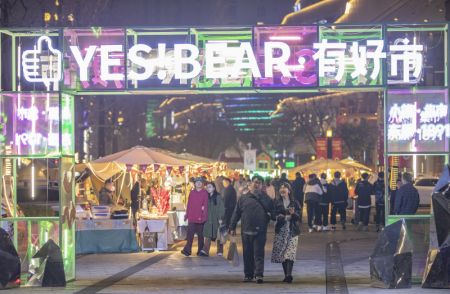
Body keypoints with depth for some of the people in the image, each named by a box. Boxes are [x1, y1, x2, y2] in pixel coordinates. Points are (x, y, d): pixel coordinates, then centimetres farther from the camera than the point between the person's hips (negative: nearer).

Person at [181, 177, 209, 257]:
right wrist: (186, 215, 9)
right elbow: (188, 204, 11)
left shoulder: (205, 193, 2)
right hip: (192, 217, 1)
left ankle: (200, 250, 11)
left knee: (200, 234, 6)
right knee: (190, 234, -7)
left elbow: (205, 204, -3)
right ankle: (187, 250, -9)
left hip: (200, 217, -1)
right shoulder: (192, 192, 9)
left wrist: (204, 215, -11)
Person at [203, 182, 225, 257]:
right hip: (208, 219, 4)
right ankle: (205, 251, -18)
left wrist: (220, 218, -12)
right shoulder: (207, 197, 11)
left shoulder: (218, 197, -5)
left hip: (216, 219, -4)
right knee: (207, 235, -8)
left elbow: (221, 208, -7)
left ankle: (220, 251, 15)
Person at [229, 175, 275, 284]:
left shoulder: (266, 198, 8)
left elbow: (272, 212, 14)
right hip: (246, 230, 2)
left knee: (259, 253, -7)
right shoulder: (244, 198, 8)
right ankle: (248, 274, 16)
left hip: (260, 231, -2)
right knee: (247, 254, 7)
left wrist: (271, 215, -10)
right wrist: (232, 227, 6)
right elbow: (236, 213, 9)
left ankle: (259, 274, -11)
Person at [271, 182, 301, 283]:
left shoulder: (295, 202, 2)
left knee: (290, 252, -15)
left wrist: (293, 213, -21)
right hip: (281, 230, 3)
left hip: (292, 230, -3)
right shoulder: (277, 202, 8)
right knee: (282, 253, 2)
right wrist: (279, 217, -13)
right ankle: (286, 275, 11)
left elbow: (298, 216, -1)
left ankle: (289, 274, -25)